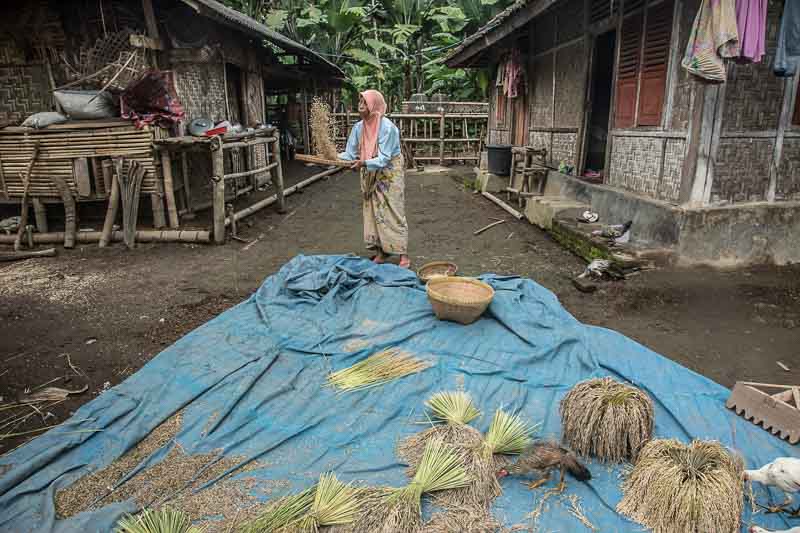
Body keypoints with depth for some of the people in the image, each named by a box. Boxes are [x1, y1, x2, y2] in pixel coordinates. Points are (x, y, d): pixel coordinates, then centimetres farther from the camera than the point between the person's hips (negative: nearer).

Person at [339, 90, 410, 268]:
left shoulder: (387, 127, -22)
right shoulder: (358, 127, -2)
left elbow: (384, 158, -25)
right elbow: (350, 153, 0)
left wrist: (364, 163, -37)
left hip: (389, 174, -6)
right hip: (370, 175, 6)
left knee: (393, 213, -5)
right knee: (373, 212, 9)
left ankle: (403, 255, 2)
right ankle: (381, 252, 20)